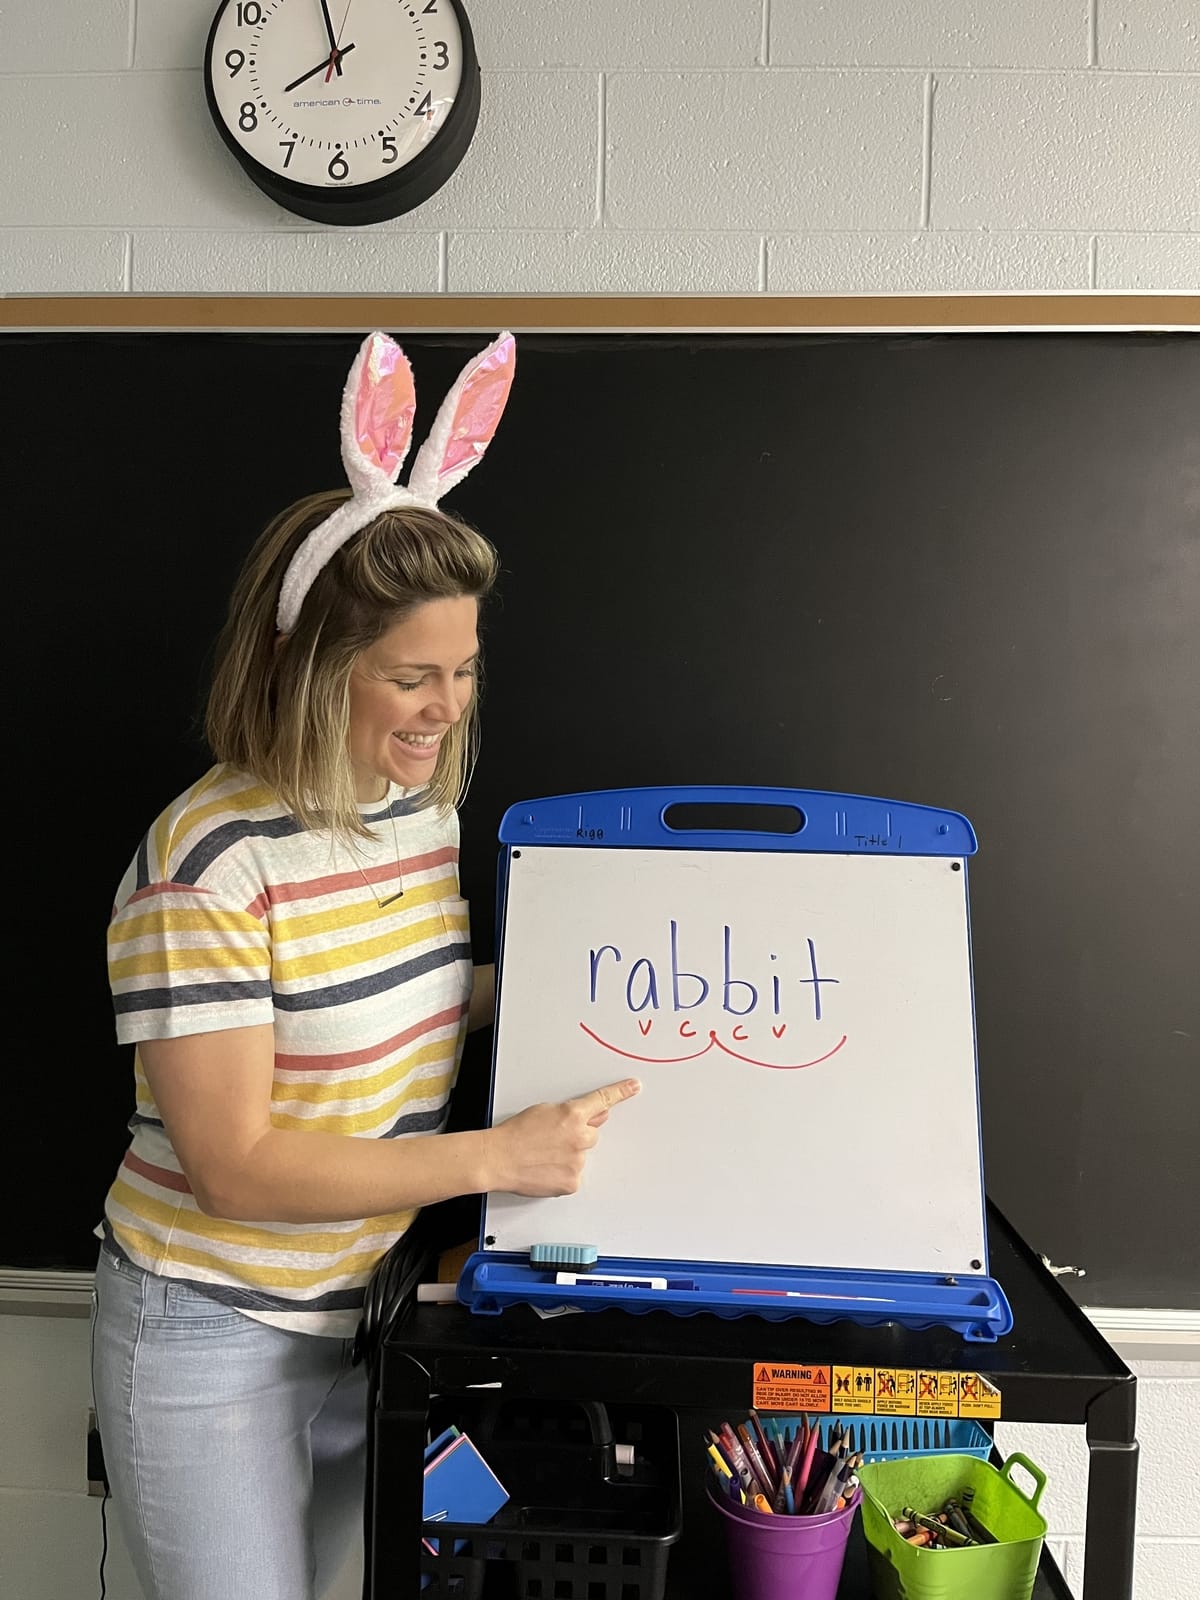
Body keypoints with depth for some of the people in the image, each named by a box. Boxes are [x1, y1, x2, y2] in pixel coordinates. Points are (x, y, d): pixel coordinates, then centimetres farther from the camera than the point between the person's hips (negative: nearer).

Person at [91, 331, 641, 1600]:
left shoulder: (423, 805, -2)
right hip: (213, 1337, -6)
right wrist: (497, 1157, -26)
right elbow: (234, 1165, -25)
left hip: (365, 1310, 7)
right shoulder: (206, 864, -25)